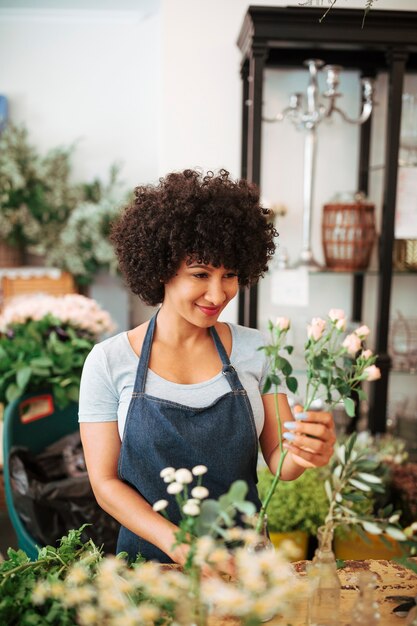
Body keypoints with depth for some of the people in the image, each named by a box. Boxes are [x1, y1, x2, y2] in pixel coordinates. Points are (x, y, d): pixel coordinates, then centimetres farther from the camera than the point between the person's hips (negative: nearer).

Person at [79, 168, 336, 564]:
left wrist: (302, 453, -22)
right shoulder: (109, 361, -7)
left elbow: (277, 460, 0)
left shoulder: (256, 350, -3)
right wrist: (177, 542, -19)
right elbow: (106, 483, -6)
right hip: (149, 556, -2)